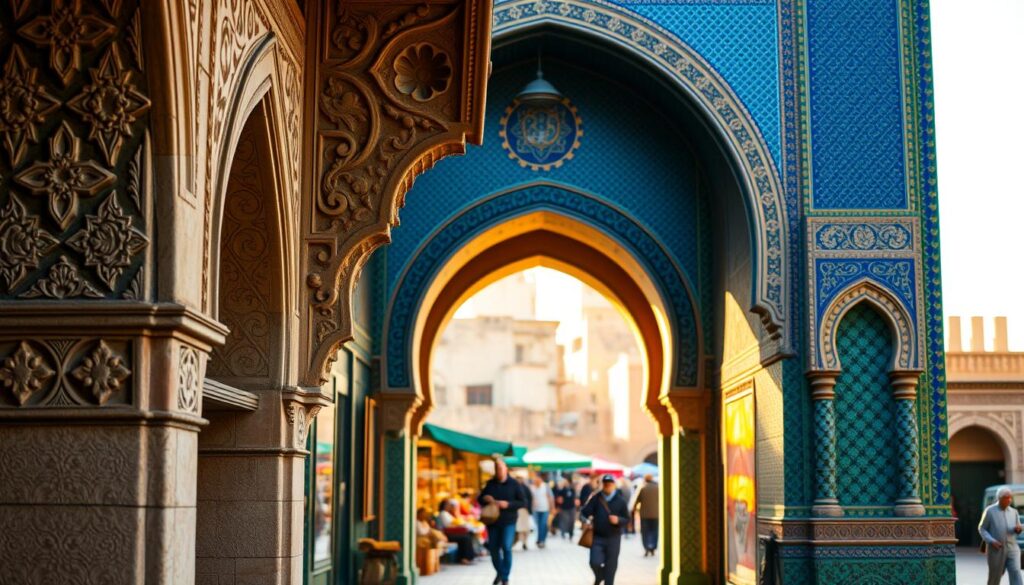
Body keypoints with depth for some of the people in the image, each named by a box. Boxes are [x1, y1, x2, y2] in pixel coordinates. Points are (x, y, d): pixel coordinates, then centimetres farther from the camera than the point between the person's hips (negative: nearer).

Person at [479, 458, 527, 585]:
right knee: (493, 548, 7)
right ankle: (499, 572, 30)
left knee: (506, 548, -10)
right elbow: (480, 499, 15)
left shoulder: (513, 484, -2)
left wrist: (508, 504, -18)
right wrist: (485, 499, -9)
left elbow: (523, 502, -4)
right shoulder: (490, 484, 7)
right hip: (493, 521, 3)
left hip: (508, 522, -3)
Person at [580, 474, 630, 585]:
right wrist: (586, 520, -24)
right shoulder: (595, 498, 0)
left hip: (613, 538, 0)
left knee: (611, 566, 4)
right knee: (595, 562, -9)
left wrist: (618, 520, -18)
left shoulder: (620, 500, 0)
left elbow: (627, 519, 3)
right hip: (597, 537, 0)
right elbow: (584, 513, -2)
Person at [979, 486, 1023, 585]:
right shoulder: (990, 511, -5)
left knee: (1015, 573, -14)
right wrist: (992, 541, -16)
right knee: (995, 577, 6)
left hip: (1012, 549, 3)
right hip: (996, 550, -3)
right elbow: (981, 529, -1)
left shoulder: (1013, 512, 7)